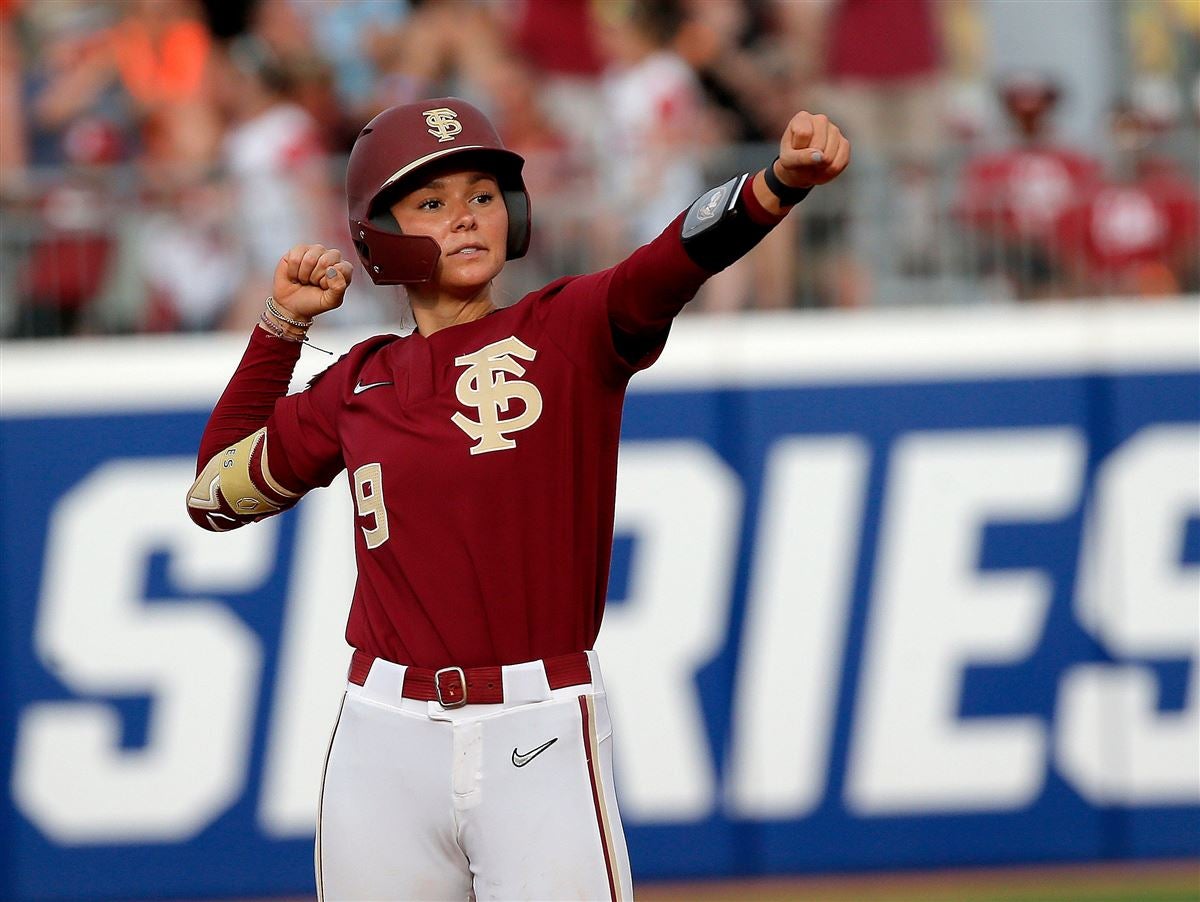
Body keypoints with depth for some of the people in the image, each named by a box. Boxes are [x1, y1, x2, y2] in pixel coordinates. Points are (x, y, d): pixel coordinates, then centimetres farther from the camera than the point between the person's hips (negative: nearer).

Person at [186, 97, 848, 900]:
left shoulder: (569, 334, 1)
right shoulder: (357, 387, 11)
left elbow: (679, 260, -18)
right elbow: (218, 493, 23)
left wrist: (781, 183, -37)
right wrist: (282, 325, 19)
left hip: (543, 744, -3)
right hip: (387, 741, 3)